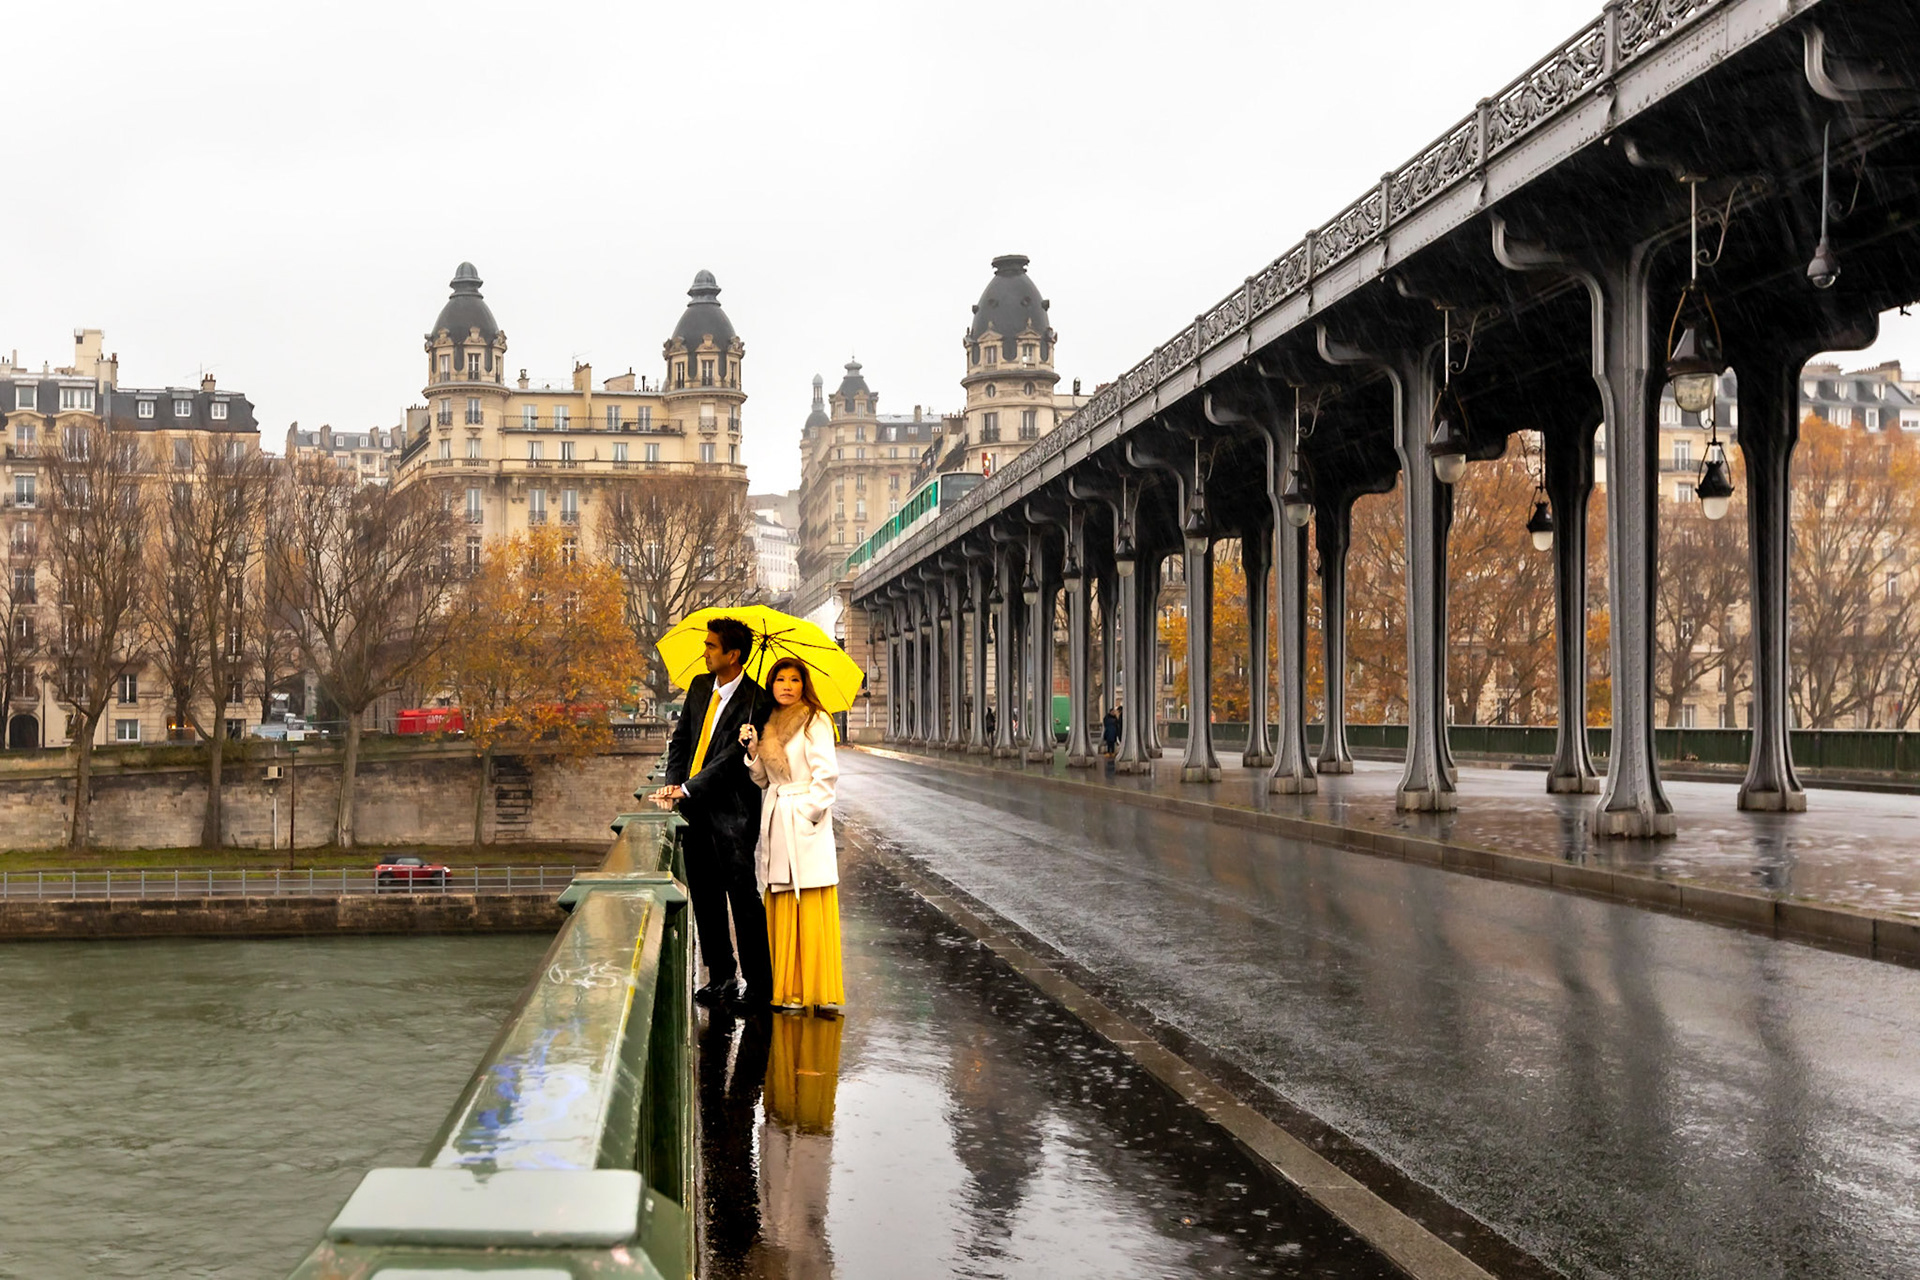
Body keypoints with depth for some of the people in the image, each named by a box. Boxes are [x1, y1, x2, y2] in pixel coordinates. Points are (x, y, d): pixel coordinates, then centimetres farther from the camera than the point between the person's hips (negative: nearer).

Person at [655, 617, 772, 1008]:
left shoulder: (755, 701, -12)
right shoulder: (700, 686, 11)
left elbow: (733, 756, -17)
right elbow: (681, 739, 16)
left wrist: (688, 790, -19)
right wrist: (673, 785, 1)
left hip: (731, 812, -7)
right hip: (696, 812, 7)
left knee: (744, 896, -6)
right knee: (705, 897, 11)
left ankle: (759, 984, 1)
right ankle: (720, 975, 22)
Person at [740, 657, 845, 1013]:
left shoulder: (814, 721, -5)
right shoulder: (769, 725, 14)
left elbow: (827, 773, -11)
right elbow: (762, 780, 15)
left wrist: (808, 812, -11)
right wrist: (753, 750, 0)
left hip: (805, 823, -6)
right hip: (776, 824, 6)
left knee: (812, 910, -7)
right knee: (781, 911, 5)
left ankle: (820, 992, -3)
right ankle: (787, 990, 10)